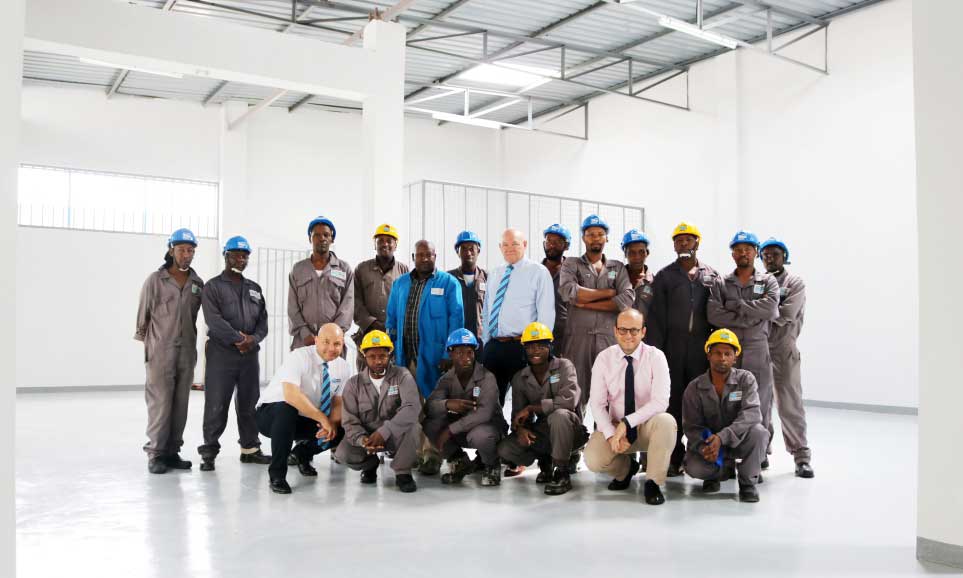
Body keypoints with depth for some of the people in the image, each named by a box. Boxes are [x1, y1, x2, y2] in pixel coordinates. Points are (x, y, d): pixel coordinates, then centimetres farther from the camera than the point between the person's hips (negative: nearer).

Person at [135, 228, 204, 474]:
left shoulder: (198, 283, 8)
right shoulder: (155, 280, -3)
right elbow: (143, 315, 3)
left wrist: (191, 342, 10)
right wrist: (145, 341, 9)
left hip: (187, 351, 4)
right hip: (160, 351, -4)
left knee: (180, 403, 6)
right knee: (160, 402, -5)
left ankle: (172, 451, 13)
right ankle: (156, 454, 1)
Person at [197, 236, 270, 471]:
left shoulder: (254, 288, 17)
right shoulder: (213, 287, 1)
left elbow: (263, 320, 11)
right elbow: (214, 320, -12)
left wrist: (254, 339, -9)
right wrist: (238, 338, -18)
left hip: (250, 354, 5)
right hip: (221, 354, -5)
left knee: (249, 403, 10)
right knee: (216, 405, -3)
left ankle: (250, 448, 20)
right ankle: (209, 452, 5)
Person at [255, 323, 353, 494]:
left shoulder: (344, 368, -6)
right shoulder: (298, 357, -24)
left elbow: (339, 403, -4)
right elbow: (291, 395, -38)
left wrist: (332, 423, -26)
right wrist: (323, 419, -37)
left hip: (307, 420, 6)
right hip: (270, 414, -5)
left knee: (341, 430, -17)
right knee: (286, 409, -38)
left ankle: (302, 453, 16)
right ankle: (276, 474, -23)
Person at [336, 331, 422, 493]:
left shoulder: (402, 376, -10)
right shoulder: (354, 384, -3)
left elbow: (412, 407, -27)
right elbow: (349, 421, -8)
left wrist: (384, 431, -36)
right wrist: (362, 439, -30)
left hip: (396, 435, -2)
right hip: (366, 435, 2)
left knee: (413, 427, -34)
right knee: (343, 454, -24)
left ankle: (402, 472, -8)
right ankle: (370, 464, 12)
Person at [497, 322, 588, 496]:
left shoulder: (563, 366, -10)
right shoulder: (520, 378, 3)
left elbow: (570, 399, -26)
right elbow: (517, 413, 3)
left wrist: (532, 408, -23)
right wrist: (520, 428, -22)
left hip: (569, 431, -4)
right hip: (541, 433, 4)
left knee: (559, 415, -38)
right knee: (504, 450, -19)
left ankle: (562, 473, -19)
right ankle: (545, 461, 10)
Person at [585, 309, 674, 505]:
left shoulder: (655, 357, -11)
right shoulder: (604, 358, -5)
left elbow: (660, 401, -22)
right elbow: (597, 403, -7)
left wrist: (627, 422, -29)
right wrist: (611, 434, -22)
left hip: (648, 426, -1)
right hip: (614, 425, 2)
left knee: (666, 421, -35)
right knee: (593, 459, -25)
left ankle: (653, 482, -13)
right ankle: (626, 468, 13)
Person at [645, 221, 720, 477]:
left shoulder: (711, 276, 11)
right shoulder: (664, 276, 7)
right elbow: (655, 318, 2)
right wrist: (654, 351, -5)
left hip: (702, 349, 1)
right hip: (672, 348, 0)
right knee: (673, 402, 1)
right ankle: (674, 458, 8)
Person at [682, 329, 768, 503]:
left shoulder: (746, 379, -11)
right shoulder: (694, 388, -7)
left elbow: (751, 413, -26)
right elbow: (691, 427, -7)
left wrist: (722, 436, -40)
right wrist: (703, 447, -30)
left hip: (739, 440, 0)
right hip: (708, 442, 1)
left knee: (757, 431, -33)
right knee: (693, 468, -28)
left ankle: (748, 481, -8)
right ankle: (724, 470, 9)